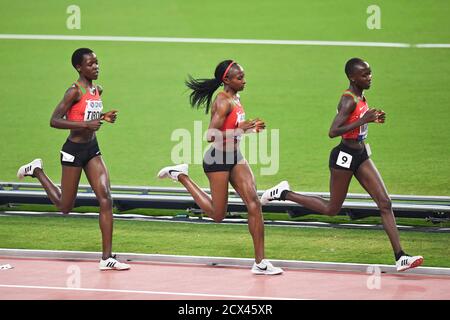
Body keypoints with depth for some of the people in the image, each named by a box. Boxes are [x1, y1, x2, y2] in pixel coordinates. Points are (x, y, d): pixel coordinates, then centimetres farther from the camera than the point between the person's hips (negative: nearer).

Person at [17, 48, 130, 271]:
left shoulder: (97, 90, 8)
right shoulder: (75, 91, -16)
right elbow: (54, 121, -20)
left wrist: (104, 118, 4)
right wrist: (85, 124, -28)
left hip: (92, 148, 7)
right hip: (74, 150, -7)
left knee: (106, 199, -7)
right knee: (65, 207, 8)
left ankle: (107, 258, -7)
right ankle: (37, 171, 33)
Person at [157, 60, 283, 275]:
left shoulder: (235, 98, 10)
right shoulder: (223, 102, -19)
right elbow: (212, 135, -26)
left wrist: (251, 127, 9)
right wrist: (241, 128, -30)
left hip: (235, 157, 8)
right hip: (218, 158, -8)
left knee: (254, 204, -5)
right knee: (217, 215, 4)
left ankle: (260, 262, -4)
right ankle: (181, 176, 20)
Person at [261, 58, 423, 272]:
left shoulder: (361, 97, 6)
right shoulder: (349, 101, -21)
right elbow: (333, 132, -27)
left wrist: (373, 119, 8)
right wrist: (363, 120, -30)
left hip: (360, 154, 8)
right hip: (345, 155, -8)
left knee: (385, 203, -1)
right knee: (332, 209, 7)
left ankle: (400, 257, -3)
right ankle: (284, 194, 23)